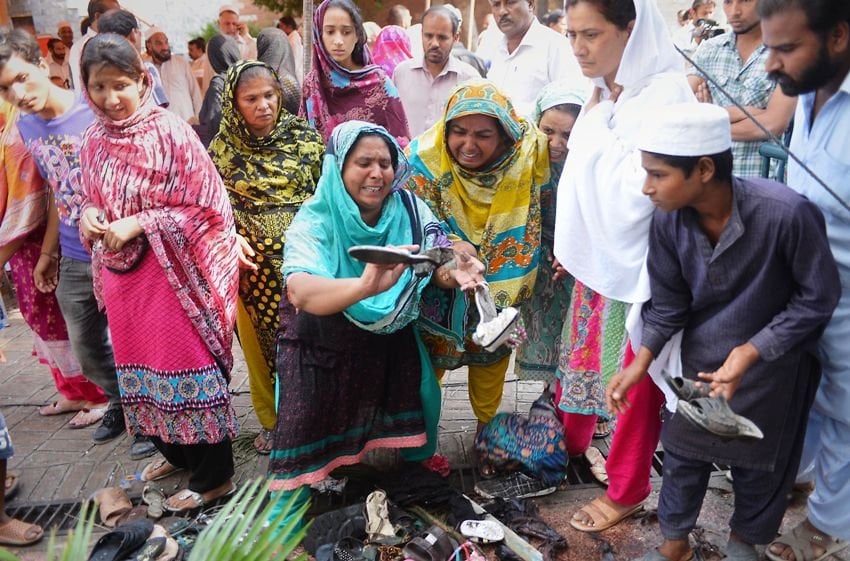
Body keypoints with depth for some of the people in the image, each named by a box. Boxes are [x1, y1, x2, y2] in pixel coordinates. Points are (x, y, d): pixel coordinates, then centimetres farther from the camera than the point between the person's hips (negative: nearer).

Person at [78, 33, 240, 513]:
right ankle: (177, 451, 39)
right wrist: (88, 216, -7)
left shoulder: (170, 132, -14)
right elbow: (94, 200, 17)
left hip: (171, 272, -7)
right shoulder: (94, 140, 4)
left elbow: (207, 207, -14)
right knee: (142, 364, 17)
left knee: (187, 366, 0)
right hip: (121, 274, 7)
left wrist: (139, 225, -19)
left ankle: (213, 476, 17)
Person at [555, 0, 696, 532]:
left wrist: (599, 125, -17)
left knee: (635, 378, 7)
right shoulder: (601, 93, 4)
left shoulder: (666, 91, -18)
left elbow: (644, 185, -26)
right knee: (586, 355, 20)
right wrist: (569, 243, 14)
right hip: (597, 251, 7)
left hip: (641, 262, -7)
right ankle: (572, 443, 42)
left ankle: (626, 490, 25)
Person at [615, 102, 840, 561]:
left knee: (759, 463, 18)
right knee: (682, 453, 16)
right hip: (699, 359, 3)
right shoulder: (667, 218, -19)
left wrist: (752, 351, -24)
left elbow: (818, 298, -17)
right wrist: (642, 360, -17)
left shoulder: (787, 213, -32)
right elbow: (668, 302, -5)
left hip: (771, 364, -2)